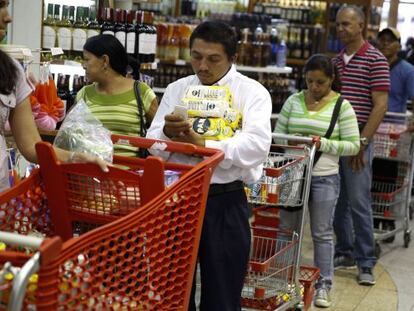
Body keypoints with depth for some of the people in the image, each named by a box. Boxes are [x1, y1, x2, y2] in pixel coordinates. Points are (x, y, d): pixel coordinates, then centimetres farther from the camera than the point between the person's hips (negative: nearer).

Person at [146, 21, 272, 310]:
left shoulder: (252, 92, -2)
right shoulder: (176, 90, 10)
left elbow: (257, 146, -16)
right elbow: (153, 142, 4)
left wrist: (204, 145, -24)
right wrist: (167, 132, -19)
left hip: (225, 202, -3)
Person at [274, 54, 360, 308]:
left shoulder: (342, 106, -4)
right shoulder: (293, 101, 6)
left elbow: (353, 145, -5)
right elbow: (278, 134, 10)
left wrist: (323, 144, -17)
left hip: (324, 178, -3)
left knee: (322, 233, 4)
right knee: (287, 229, 11)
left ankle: (324, 285, 13)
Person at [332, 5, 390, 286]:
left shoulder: (375, 59, -5)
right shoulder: (336, 61, 13)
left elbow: (380, 105, -10)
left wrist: (362, 142, -15)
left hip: (357, 141, -6)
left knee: (359, 202, -4)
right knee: (337, 201, 10)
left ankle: (366, 263, 3)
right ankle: (345, 253, 22)